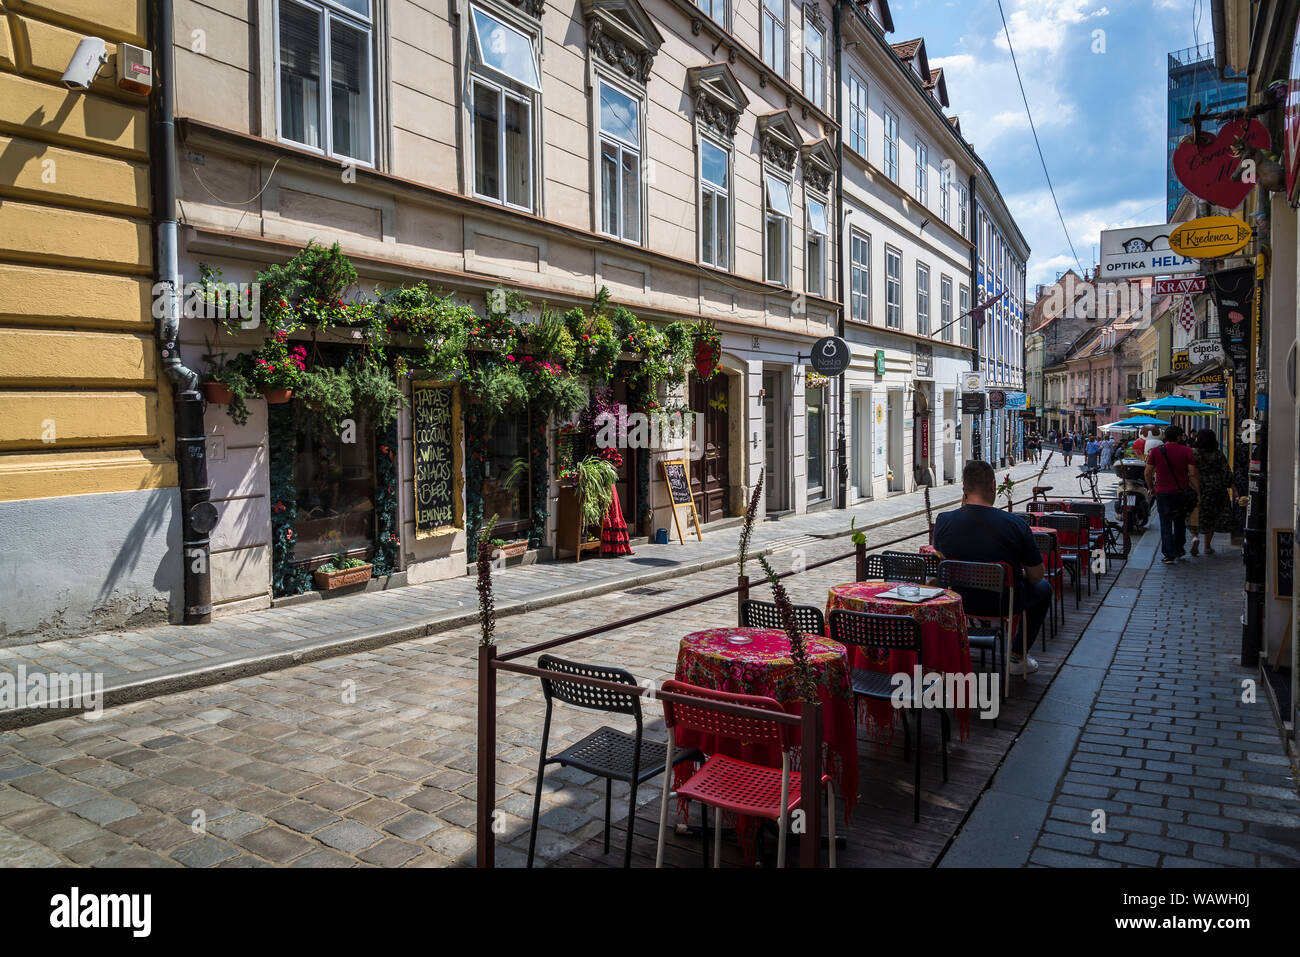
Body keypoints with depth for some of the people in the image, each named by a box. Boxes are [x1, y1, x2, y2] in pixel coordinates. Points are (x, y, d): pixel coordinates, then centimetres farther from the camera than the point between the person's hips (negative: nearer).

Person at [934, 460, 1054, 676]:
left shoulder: (943, 521, -15)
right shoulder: (1015, 524, -22)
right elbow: (1036, 576, -9)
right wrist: (1022, 577, 14)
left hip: (959, 602, 3)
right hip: (1003, 604, -3)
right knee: (1043, 587, 28)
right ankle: (1017, 657, 30)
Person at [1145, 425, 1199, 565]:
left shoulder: (1156, 451, -3)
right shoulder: (1186, 451, -4)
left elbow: (1148, 472, -1)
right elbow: (1193, 474, -7)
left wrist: (1151, 488, 13)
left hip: (1163, 493, -1)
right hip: (1182, 492, 1)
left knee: (1166, 524, 2)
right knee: (1180, 522, 19)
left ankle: (1169, 555, -3)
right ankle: (1179, 550, 31)